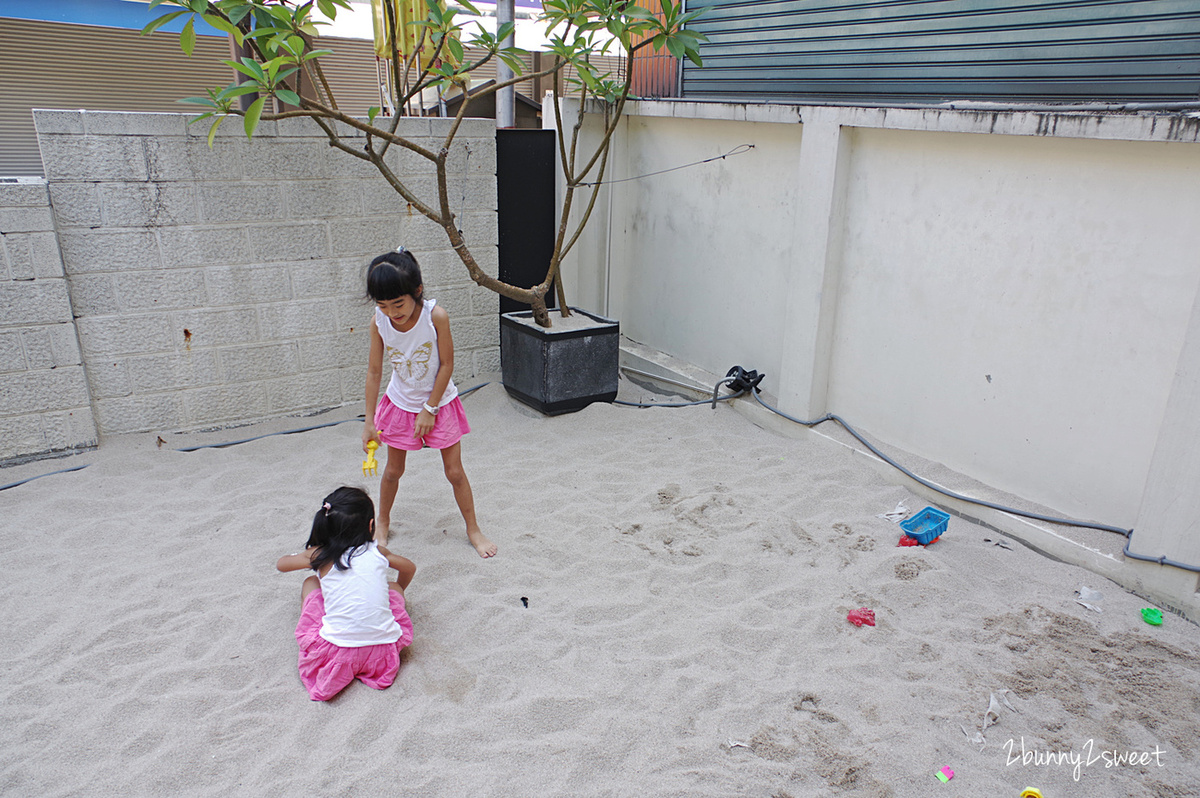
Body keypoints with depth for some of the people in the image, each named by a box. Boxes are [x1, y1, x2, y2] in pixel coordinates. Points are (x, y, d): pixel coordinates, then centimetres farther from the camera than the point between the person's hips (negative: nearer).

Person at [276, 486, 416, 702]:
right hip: (384, 648, 1)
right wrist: (398, 592, 48)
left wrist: (300, 557, 44)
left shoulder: (319, 556, 1)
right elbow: (409, 568, 27)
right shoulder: (378, 552, 5)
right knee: (393, 586, 26)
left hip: (336, 651, -1)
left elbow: (281, 563, 22)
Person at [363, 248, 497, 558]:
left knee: (455, 471, 6)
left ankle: (473, 529, 23)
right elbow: (374, 371, -9)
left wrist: (430, 409, -14)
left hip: (440, 402, -2)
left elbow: (446, 365, -17)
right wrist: (369, 422, -6)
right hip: (400, 404, 2)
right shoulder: (379, 323, -17)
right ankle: (382, 523, 39)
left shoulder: (436, 316, -26)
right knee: (393, 471, 14)